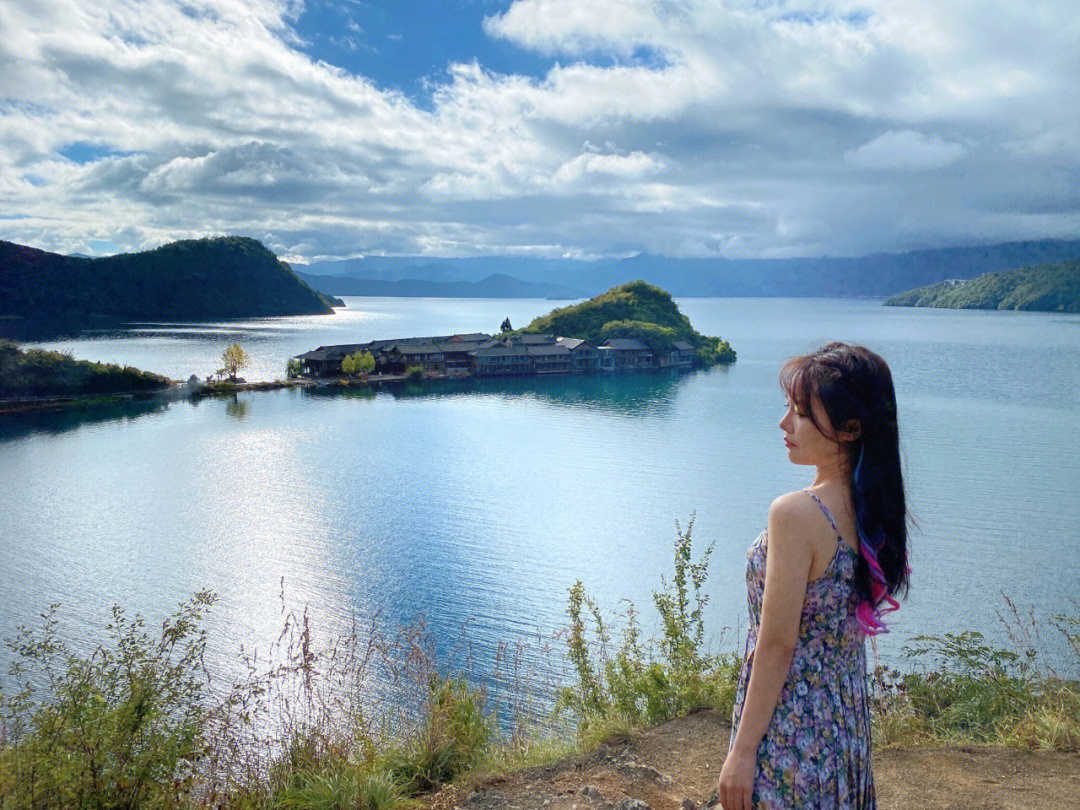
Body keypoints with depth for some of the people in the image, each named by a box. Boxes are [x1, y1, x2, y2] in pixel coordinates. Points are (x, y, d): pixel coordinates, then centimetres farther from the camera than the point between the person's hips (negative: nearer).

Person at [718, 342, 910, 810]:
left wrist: (742, 750, -13)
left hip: (791, 727, -8)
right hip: (847, 717, 8)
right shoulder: (873, 508, 0)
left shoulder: (795, 514, -25)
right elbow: (849, 630, 9)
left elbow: (778, 646, -21)